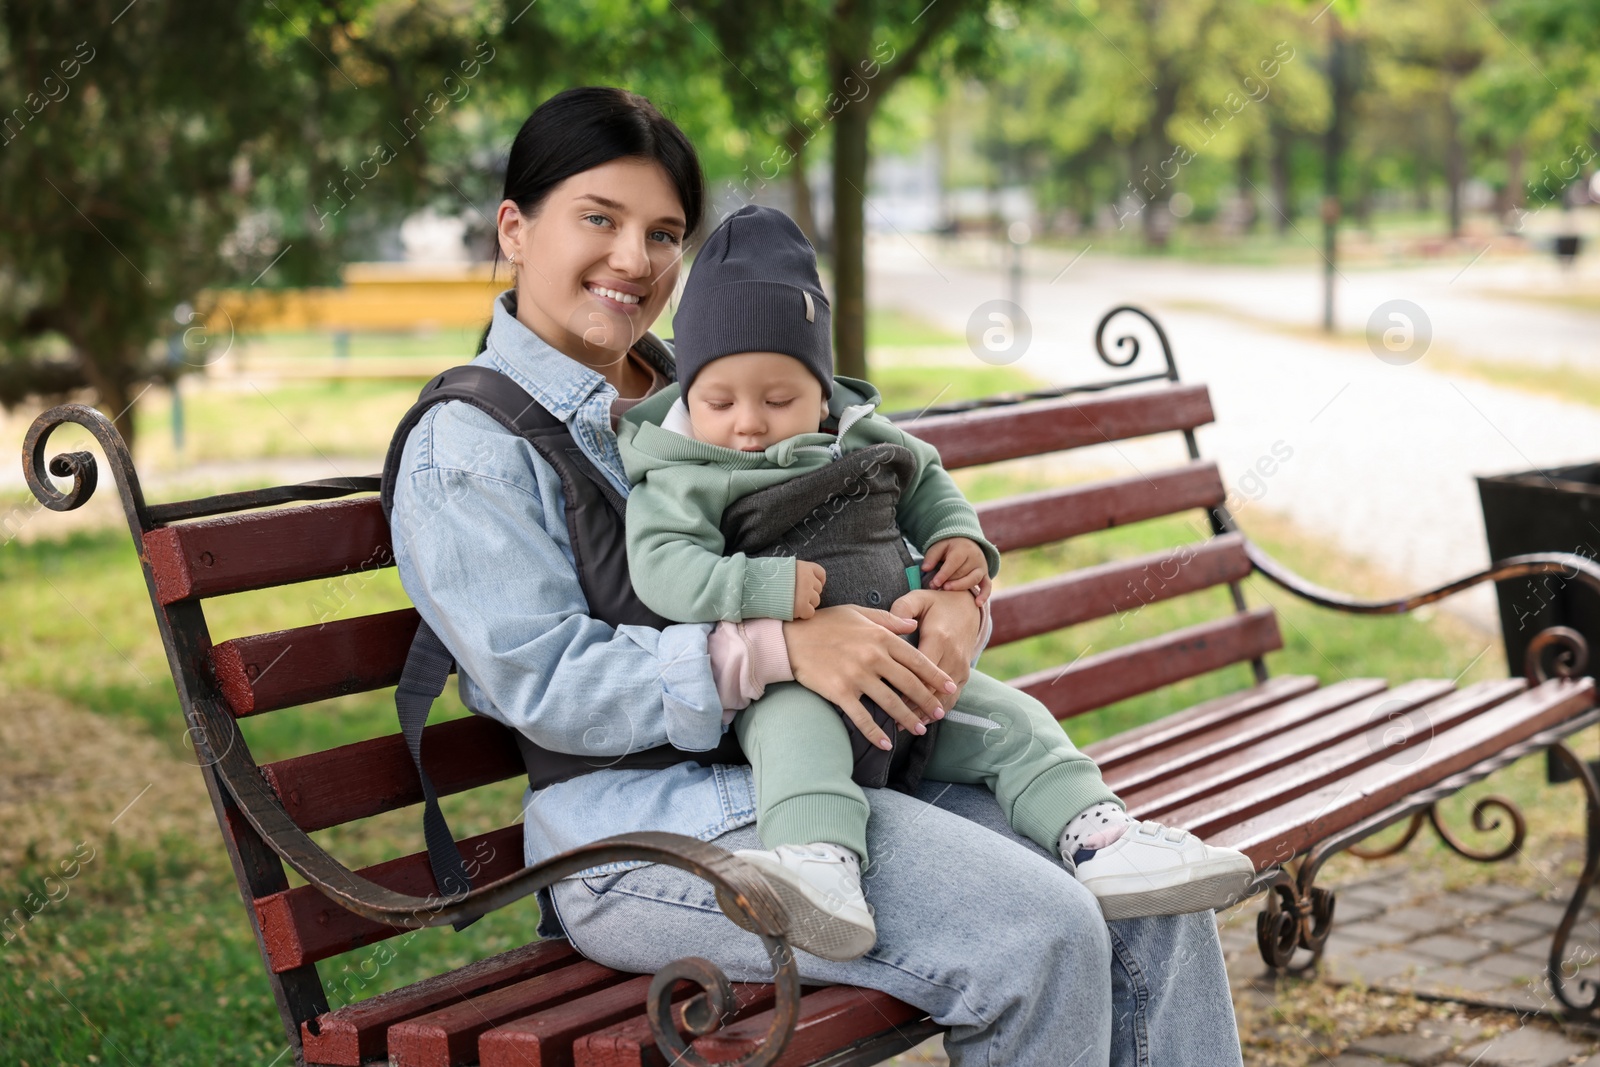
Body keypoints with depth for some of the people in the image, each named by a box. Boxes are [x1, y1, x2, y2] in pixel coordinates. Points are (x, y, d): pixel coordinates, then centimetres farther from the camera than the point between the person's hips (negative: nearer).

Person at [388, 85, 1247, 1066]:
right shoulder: (465, 446, -2)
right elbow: (543, 682, -14)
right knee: (1038, 937, -25)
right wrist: (770, 652, -27)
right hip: (647, 826, -7)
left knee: (1154, 901, -8)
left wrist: (949, 601, -5)